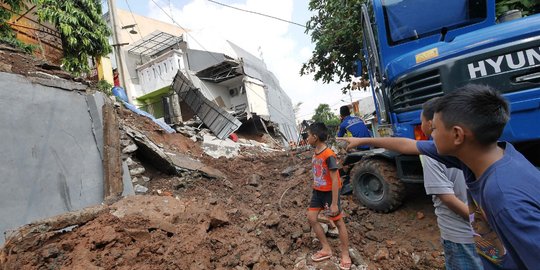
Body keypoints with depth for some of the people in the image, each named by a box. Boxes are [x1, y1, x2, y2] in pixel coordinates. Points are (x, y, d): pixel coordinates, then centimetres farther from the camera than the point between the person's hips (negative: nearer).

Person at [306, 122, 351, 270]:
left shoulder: (329, 155, -24)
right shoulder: (315, 153, 2)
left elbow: (335, 180, -23)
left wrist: (334, 203, -23)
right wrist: (315, 189, 17)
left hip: (329, 193, -8)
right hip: (317, 192, 9)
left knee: (338, 222, 5)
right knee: (311, 218, 9)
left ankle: (345, 255, 20)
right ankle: (326, 249, 23)